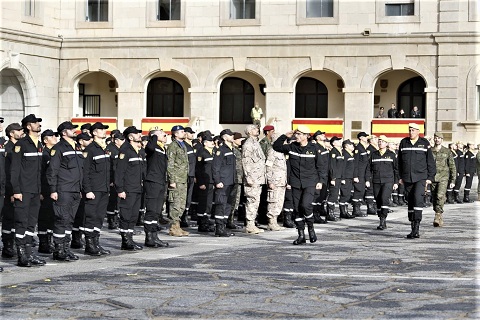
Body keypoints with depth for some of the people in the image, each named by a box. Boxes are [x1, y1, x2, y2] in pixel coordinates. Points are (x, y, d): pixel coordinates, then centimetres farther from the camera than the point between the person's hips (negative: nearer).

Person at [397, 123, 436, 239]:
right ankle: (413, 229, 13)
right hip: (407, 178, 4)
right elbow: (400, 161, 15)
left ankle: (416, 227, -21)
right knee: (410, 202, 7)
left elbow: (430, 161, 4)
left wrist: (430, 177, -1)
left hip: (421, 177, -4)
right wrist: (401, 176, 12)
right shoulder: (403, 143, 9)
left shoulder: (424, 143, 2)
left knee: (418, 198, -19)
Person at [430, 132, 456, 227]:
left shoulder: (447, 152, 3)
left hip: (443, 178, -3)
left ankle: (438, 216, -24)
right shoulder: (430, 151, 7)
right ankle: (440, 219, 14)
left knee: (440, 196, -22)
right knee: (434, 199, 3)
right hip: (433, 178, 3)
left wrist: (452, 180, 2)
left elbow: (452, 166, 7)